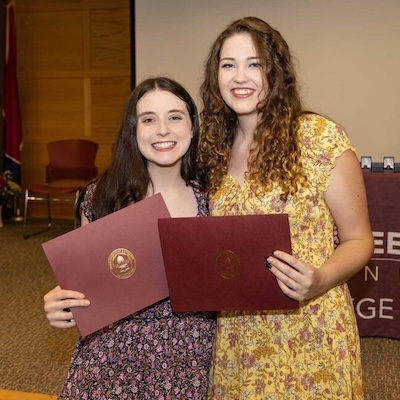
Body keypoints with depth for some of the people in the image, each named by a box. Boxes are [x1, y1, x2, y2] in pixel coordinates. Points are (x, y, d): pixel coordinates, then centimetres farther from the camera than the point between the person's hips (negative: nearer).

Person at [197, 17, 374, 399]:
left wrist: (320, 280, -24)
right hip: (235, 337, 4)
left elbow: (358, 240, -6)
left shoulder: (321, 138, -11)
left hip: (309, 335, -4)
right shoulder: (214, 148, 3)